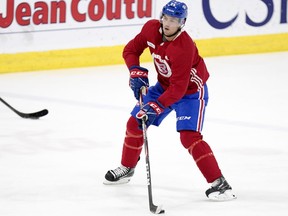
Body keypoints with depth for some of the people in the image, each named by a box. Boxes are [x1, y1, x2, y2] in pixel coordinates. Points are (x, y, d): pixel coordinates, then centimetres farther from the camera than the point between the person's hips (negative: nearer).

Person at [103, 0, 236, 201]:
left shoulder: (184, 47, -36)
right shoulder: (152, 28, -16)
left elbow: (179, 88, -35)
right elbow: (131, 49, 1)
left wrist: (156, 107, -41)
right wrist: (136, 72, -16)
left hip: (190, 90, -7)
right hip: (164, 85, 7)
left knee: (189, 136, -23)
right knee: (135, 123, 8)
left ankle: (219, 182, -20)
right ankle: (127, 168, 31)